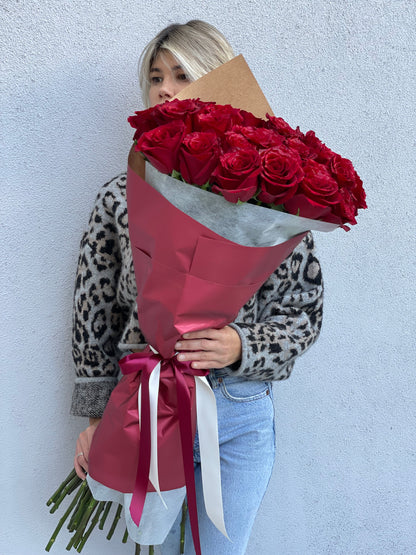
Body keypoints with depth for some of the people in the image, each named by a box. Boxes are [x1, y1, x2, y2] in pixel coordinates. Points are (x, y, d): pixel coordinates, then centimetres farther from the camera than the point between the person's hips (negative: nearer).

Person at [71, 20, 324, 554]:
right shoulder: (121, 195, 0)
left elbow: (303, 309, -2)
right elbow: (95, 311, 4)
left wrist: (243, 346, -20)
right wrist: (95, 415, 5)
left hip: (238, 414, -1)